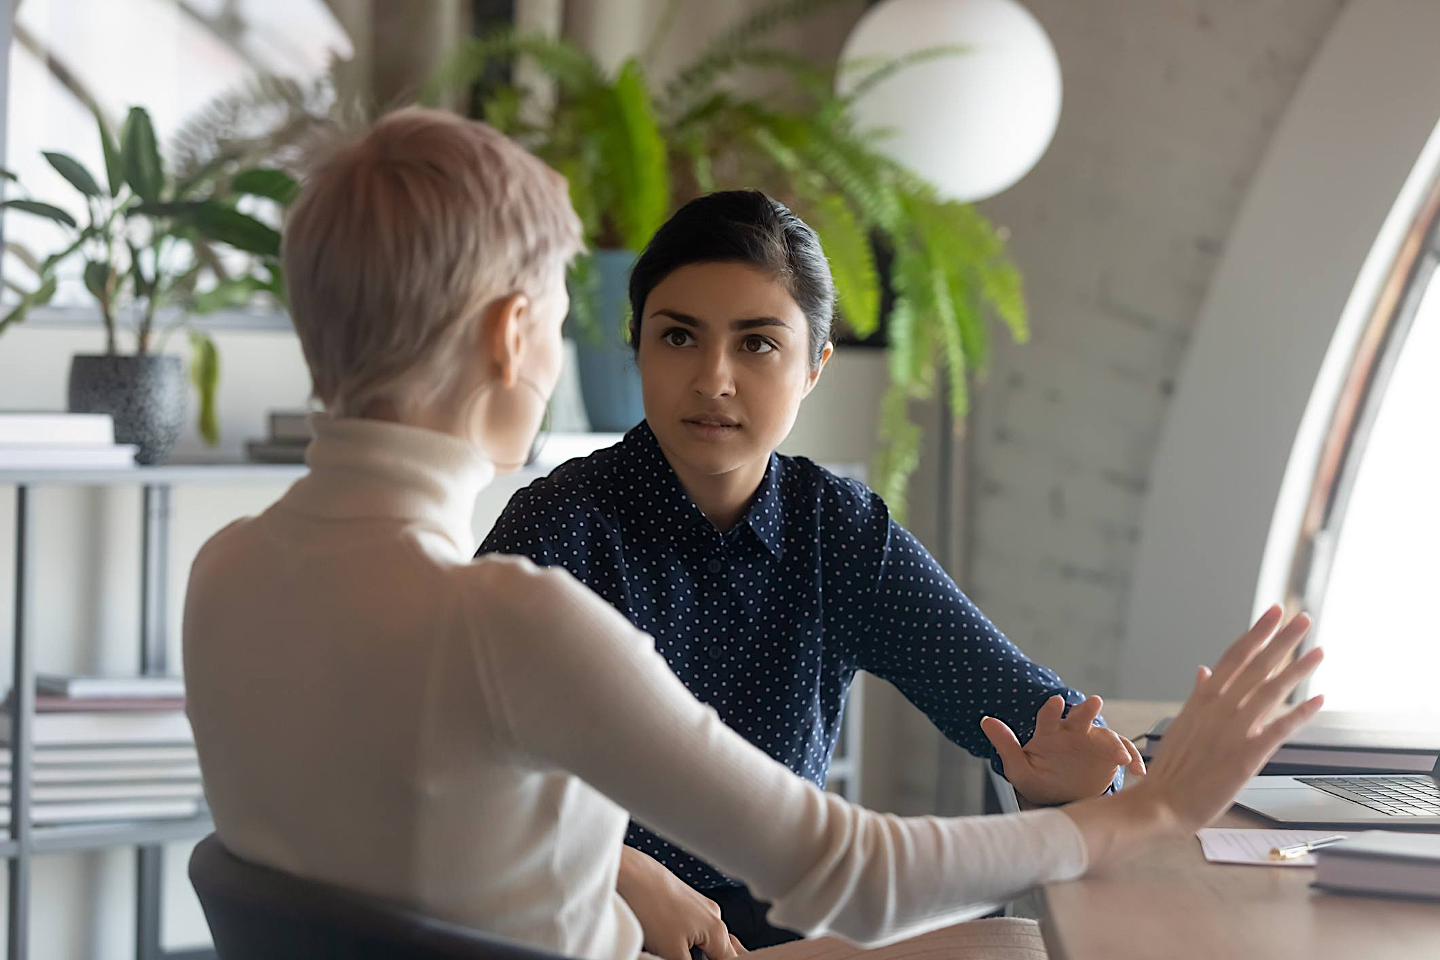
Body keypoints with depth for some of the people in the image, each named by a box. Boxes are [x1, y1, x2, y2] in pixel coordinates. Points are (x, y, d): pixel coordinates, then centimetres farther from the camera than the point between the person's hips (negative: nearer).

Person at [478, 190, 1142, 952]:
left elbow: (1035, 706, 3)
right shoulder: (564, 526, -8)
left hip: (782, 918, 4)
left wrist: (1068, 774, -20)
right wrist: (625, 876, -30)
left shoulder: (846, 534, 4)